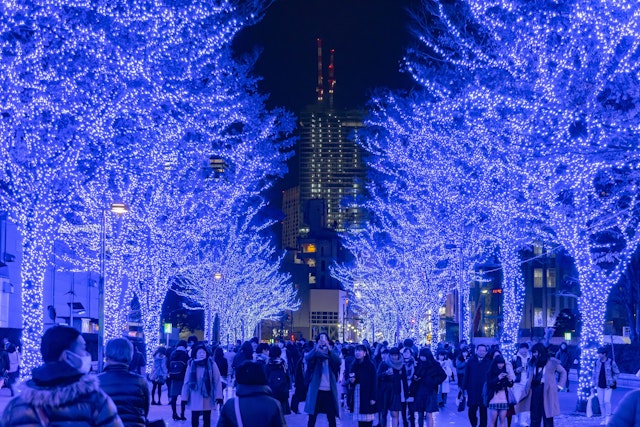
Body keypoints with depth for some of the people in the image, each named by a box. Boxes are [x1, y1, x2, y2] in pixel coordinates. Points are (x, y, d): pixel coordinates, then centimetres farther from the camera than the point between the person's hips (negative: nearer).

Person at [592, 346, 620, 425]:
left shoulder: (611, 362, -8)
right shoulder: (597, 362, 2)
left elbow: (617, 373, 2)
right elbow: (594, 374, 10)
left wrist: (613, 381, -8)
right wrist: (593, 385, 7)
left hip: (608, 386, -4)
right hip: (599, 386, 4)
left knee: (607, 401, -14)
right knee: (601, 403, 5)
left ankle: (608, 417, 4)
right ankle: (604, 419, 14)